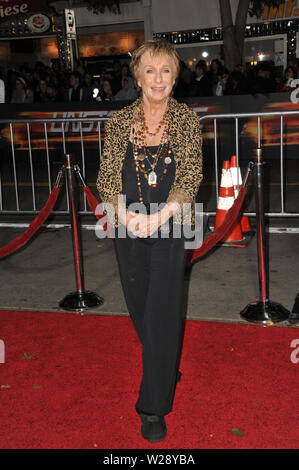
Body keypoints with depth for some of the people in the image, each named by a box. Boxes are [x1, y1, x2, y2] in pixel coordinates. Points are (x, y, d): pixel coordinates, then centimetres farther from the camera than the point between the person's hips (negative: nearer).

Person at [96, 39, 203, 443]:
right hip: (128, 228, 3)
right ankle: (168, 371, 43)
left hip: (170, 228, -3)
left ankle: (155, 406, 9)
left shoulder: (186, 118, -2)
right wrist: (126, 215, -19)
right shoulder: (120, 121, 4)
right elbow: (106, 177, -1)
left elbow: (190, 176, -9)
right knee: (140, 308, 15)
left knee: (162, 311, -3)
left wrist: (158, 217, -22)